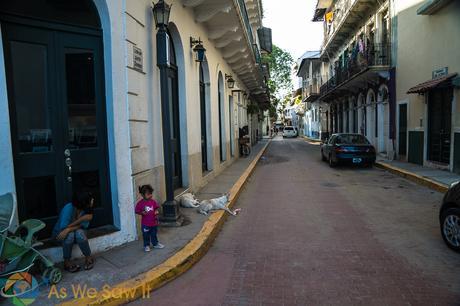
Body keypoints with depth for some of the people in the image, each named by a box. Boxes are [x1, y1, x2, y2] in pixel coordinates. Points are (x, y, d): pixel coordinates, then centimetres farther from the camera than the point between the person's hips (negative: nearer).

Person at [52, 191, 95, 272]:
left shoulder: (87, 209, -19)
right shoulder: (68, 209, -31)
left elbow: (84, 225, -21)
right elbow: (63, 227, -31)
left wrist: (69, 229, -35)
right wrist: (82, 218, -33)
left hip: (77, 231, 2)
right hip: (60, 232, -2)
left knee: (79, 233, -33)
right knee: (70, 235, -36)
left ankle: (88, 257, -11)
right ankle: (67, 262, -15)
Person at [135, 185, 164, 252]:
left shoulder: (153, 201, -2)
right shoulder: (140, 203, -14)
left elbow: (156, 207, 10)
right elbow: (137, 210, -9)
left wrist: (157, 211, -11)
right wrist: (142, 213, -26)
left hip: (154, 222, 4)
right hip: (145, 223, -3)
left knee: (154, 234, 19)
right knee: (146, 235, 10)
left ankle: (155, 244, 36)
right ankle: (146, 246, 29)